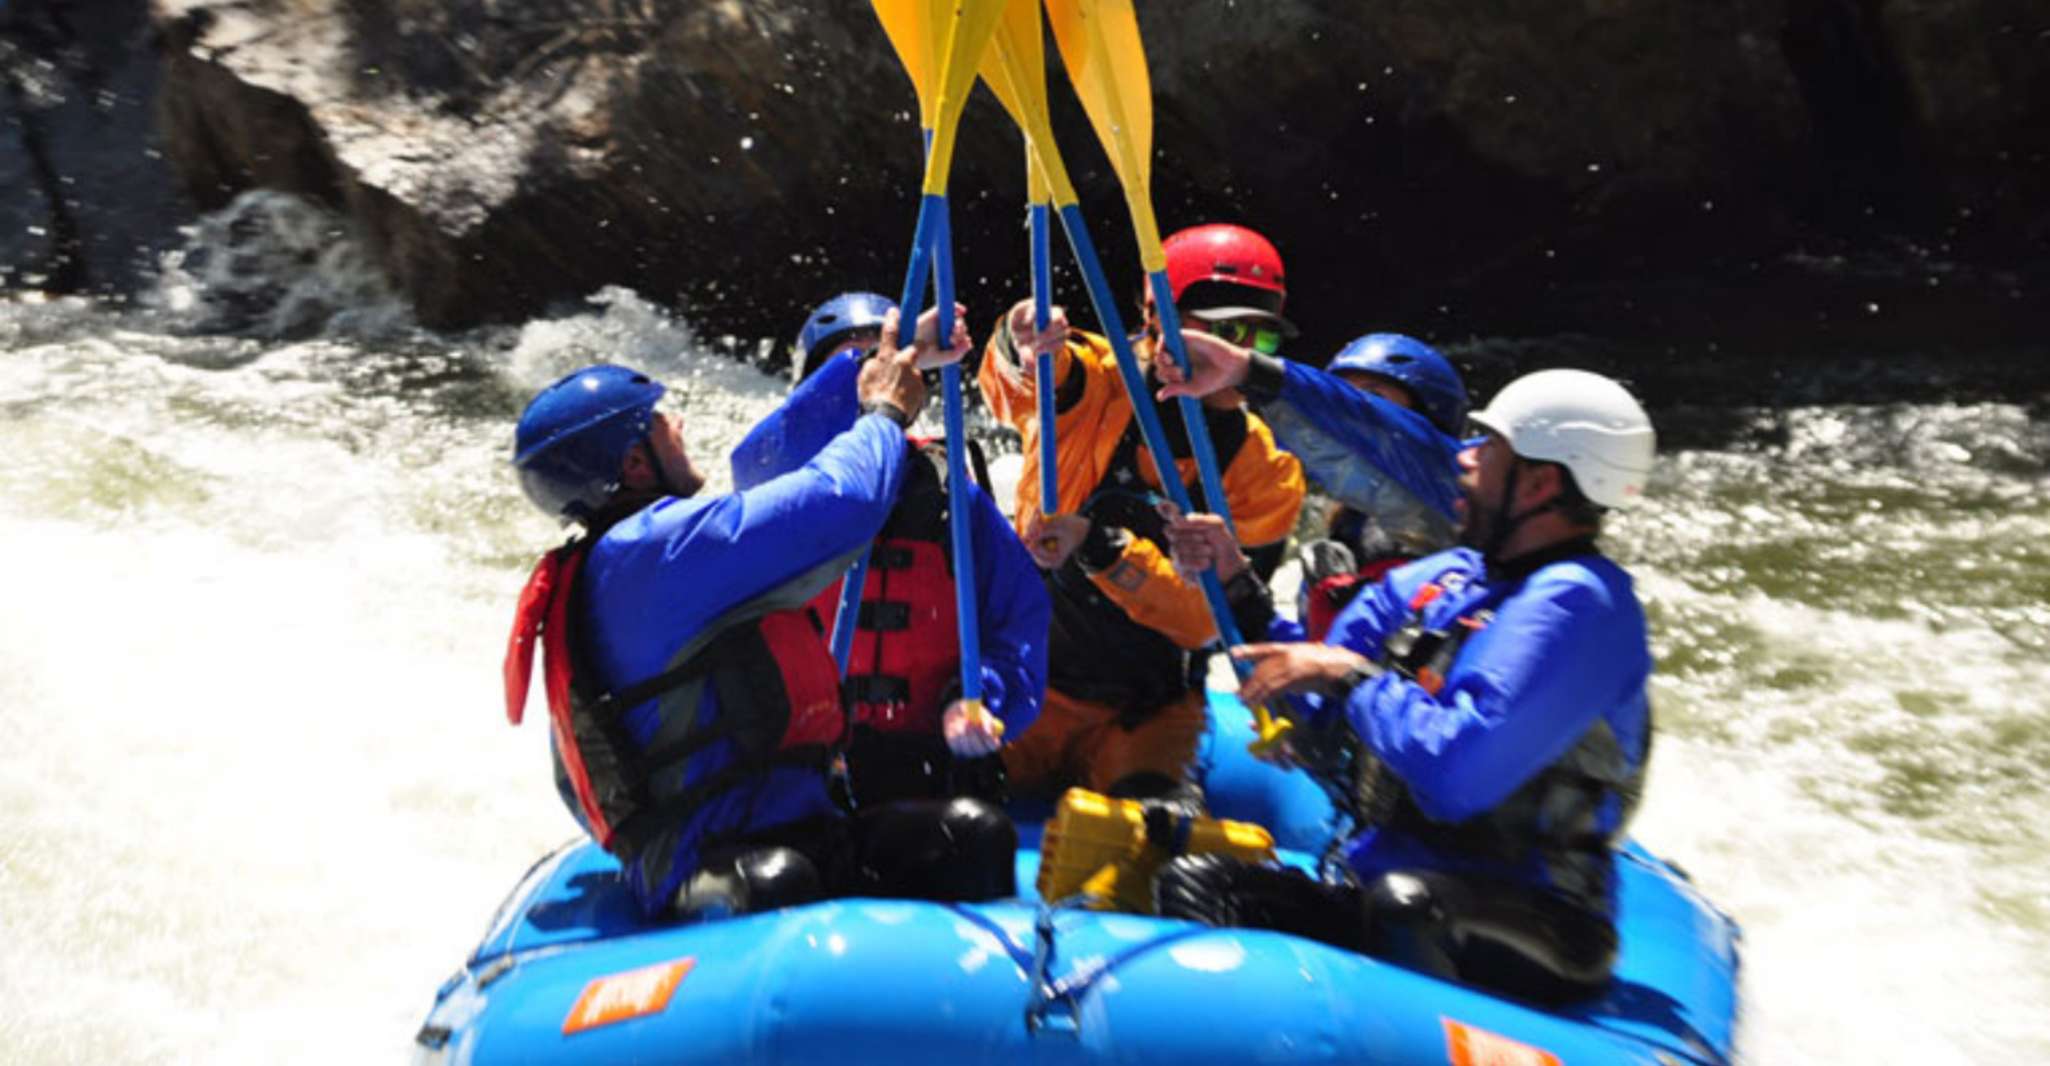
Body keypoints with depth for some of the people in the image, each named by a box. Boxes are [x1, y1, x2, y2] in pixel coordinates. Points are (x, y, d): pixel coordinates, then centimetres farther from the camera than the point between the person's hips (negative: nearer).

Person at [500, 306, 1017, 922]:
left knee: (972, 831, -13)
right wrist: (885, 412, 5)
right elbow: (843, 500, -15)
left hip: (796, 842, 10)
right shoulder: (649, 550, -11)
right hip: (712, 884, -10)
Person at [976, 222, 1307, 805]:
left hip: (1149, 714, 1)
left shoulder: (1267, 473, -3)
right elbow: (1009, 379, -27)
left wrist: (1101, 547, -26)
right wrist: (1026, 348, -51)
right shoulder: (1098, 387, -6)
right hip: (1029, 687, 0)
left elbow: (1206, 616, -12)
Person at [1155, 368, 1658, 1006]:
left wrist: (1349, 677, -14)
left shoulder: (1575, 602, -15)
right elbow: (1317, 735, 14)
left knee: (1405, 899, -38)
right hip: (1389, 899, 8)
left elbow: (1455, 776, -28)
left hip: (1522, 947, -7)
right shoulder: (1439, 579, 10)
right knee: (1196, 884, -9)